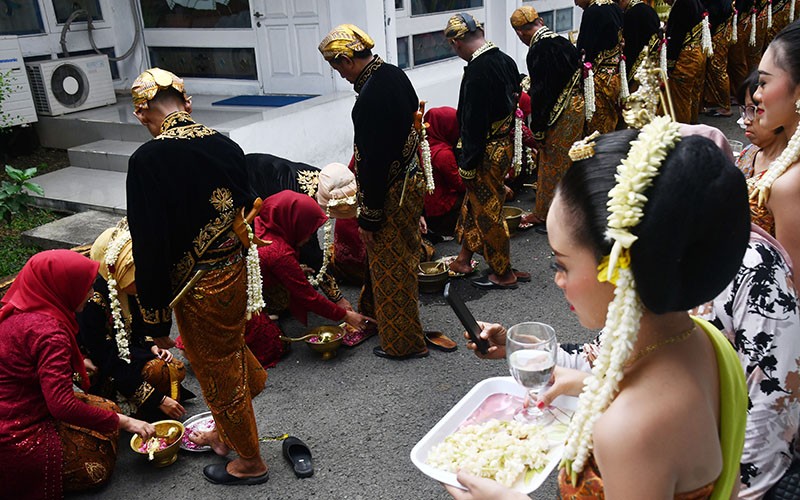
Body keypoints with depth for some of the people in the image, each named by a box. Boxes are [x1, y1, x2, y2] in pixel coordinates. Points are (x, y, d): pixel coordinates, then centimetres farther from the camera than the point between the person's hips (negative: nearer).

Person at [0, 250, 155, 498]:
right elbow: (63, 406, -26)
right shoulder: (48, 330, -23)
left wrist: (77, 364, 15)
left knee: (107, 409, 14)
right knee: (100, 464, 7)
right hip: (21, 438, -9)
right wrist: (123, 422, -16)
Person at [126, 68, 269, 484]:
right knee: (228, 355, 27)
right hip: (236, 273, 7)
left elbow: (149, 246, -20)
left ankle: (250, 462, 34)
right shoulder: (226, 146, -4)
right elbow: (246, 211, 6)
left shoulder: (147, 160, -21)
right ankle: (224, 434, 50)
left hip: (199, 289, -6)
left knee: (219, 372, 13)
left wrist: (155, 319, -10)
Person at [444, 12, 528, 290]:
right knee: (474, 203, 21)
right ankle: (464, 259, 36)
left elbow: (474, 123, -23)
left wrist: (468, 164, -15)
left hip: (487, 152, -9)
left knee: (488, 212, 6)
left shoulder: (477, 71, -24)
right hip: (506, 144, 9)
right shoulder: (505, 60, 3)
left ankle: (504, 274, 21)